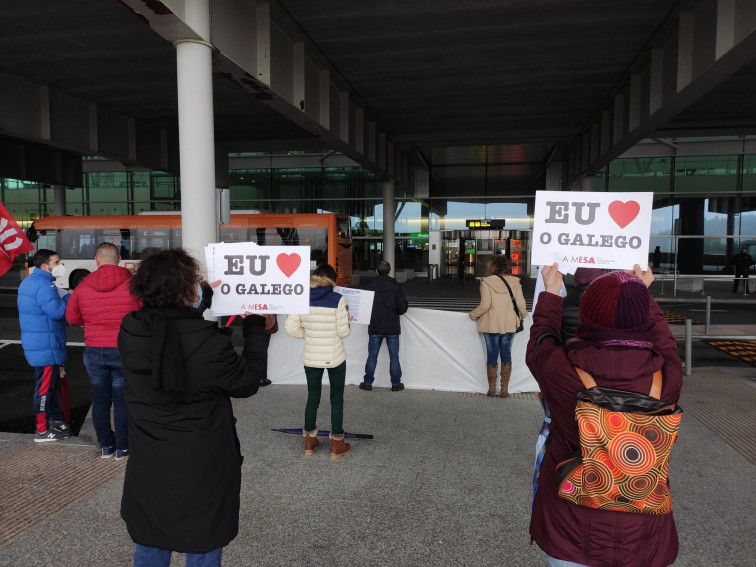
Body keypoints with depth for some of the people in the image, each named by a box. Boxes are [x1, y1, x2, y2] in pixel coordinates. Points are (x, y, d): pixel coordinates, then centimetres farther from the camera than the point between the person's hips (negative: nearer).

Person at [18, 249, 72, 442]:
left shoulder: (30, 281, 14)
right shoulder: (44, 285, -21)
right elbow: (57, 311, -28)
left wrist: (61, 296, 7)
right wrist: (68, 296, -12)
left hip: (39, 344, 11)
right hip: (46, 346, -11)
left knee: (53, 384, 20)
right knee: (45, 387, -2)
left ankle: (56, 420, 31)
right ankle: (42, 431, 6)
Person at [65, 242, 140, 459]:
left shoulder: (83, 285, -2)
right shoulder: (132, 283, -14)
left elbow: (72, 317, 9)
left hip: (94, 351, 3)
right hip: (124, 351, -3)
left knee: (100, 400, 15)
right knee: (122, 401, 8)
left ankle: (106, 446, 25)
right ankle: (122, 448, 17)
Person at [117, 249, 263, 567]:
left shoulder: (129, 332, -7)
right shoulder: (208, 340, -25)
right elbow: (247, 383, -12)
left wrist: (204, 299, 18)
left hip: (148, 468, 6)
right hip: (202, 470, -5)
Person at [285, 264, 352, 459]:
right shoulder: (338, 299, -14)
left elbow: (290, 328, -6)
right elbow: (343, 332, -13)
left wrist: (308, 333, 9)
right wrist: (348, 320, 8)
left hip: (311, 358, 3)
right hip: (335, 358, -3)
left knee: (312, 398, 16)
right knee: (337, 399, 11)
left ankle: (309, 442, 28)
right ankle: (337, 446, 20)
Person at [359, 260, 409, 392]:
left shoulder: (369, 286, -6)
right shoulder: (396, 287, -7)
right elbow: (403, 308, -8)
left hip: (374, 327, 1)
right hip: (392, 327, -1)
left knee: (372, 356, 9)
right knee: (394, 356, 9)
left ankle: (368, 382, 15)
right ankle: (396, 383, 15)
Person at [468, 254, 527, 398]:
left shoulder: (487, 282, -10)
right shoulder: (514, 282, -2)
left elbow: (484, 305, -14)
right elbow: (521, 304, -3)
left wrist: (473, 315, 3)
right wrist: (523, 314, 19)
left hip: (491, 326, -2)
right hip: (509, 325, 2)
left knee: (492, 356, 8)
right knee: (506, 356, 11)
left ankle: (492, 389, 15)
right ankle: (504, 390, 14)